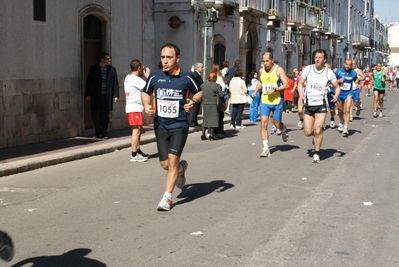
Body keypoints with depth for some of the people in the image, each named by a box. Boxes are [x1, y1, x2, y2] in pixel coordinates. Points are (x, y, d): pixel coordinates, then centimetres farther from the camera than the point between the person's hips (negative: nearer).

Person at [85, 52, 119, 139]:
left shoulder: (112, 69, 4)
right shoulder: (93, 68, 1)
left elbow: (115, 83, 4)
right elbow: (89, 82, 3)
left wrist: (116, 95, -3)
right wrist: (88, 94, -2)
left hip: (107, 96, 0)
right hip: (96, 96, 0)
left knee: (105, 115, 6)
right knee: (95, 114, 2)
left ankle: (104, 133, 17)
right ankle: (98, 133, 15)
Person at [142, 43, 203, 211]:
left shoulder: (187, 77, -6)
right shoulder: (155, 76, -2)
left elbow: (199, 92, 11)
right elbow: (145, 92, 16)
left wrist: (193, 102, -10)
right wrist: (147, 106, -4)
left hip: (179, 125, -3)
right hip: (160, 125, 3)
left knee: (172, 160, -13)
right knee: (165, 164, 5)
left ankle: (167, 198, -1)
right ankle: (181, 168, 42)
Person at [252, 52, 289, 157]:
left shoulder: (279, 70, -8)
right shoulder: (262, 70, 7)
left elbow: (286, 84, -13)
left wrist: (275, 89, -25)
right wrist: (256, 91, 11)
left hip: (277, 101, -3)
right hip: (264, 101, 3)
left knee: (277, 124, 7)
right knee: (263, 124, -9)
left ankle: (284, 130, 46)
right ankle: (266, 148, -6)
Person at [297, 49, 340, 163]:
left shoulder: (329, 73, -4)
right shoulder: (307, 69, -1)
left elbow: (337, 87, 6)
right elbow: (300, 83, 11)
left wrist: (336, 96, -15)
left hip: (321, 104, -2)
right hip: (309, 104, 2)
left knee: (318, 130, -12)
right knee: (308, 132, 2)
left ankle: (317, 153, 6)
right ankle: (316, 135, 38)